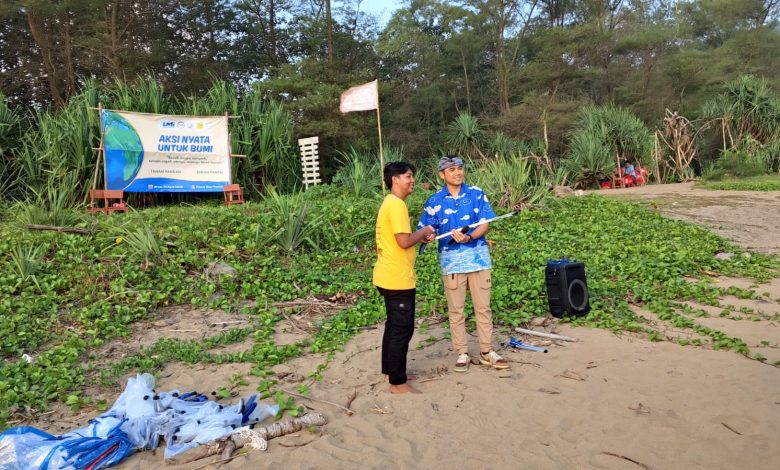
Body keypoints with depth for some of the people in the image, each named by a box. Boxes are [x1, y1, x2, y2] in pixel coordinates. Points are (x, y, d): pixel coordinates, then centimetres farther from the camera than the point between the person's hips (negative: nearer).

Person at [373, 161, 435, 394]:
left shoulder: (389, 203, 15)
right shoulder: (397, 204, -17)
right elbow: (404, 241, -24)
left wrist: (421, 236, 9)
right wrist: (423, 232, -7)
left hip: (388, 276, 10)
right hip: (398, 278, -10)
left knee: (394, 326, 18)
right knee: (402, 329, -3)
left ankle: (390, 372, 29)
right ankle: (398, 383, 6)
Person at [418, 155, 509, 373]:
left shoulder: (477, 194, -1)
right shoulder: (434, 201, -1)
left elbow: (485, 224, -6)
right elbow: (426, 231, 0)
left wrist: (469, 237, -24)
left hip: (478, 258, 0)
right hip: (452, 261, 0)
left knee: (483, 307, 8)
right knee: (455, 310, 7)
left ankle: (486, 351, 21)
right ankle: (462, 353, 20)